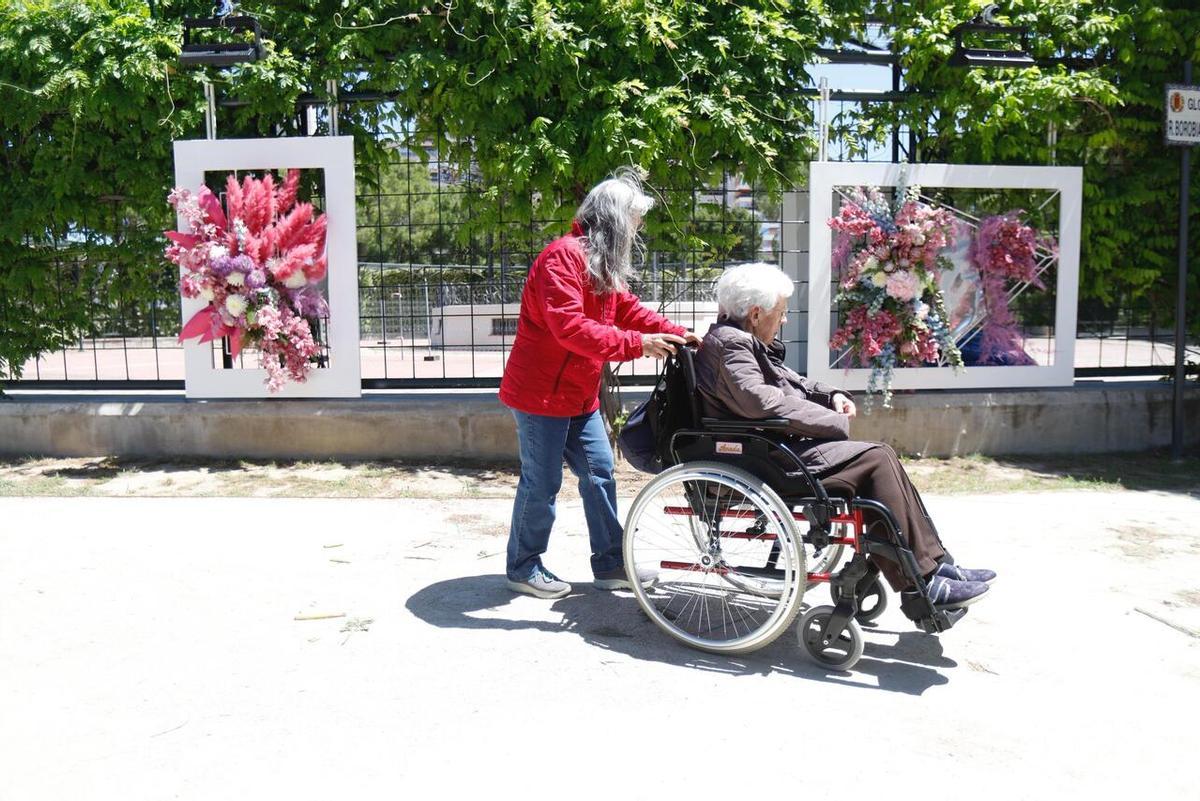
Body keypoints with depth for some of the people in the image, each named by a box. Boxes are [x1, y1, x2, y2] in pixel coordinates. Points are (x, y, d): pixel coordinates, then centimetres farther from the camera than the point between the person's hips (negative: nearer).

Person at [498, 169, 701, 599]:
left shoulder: (604, 265, 13)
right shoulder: (563, 257, -21)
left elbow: (628, 309, 13)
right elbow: (569, 327, -30)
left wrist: (677, 334, -2)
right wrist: (637, 344, -30)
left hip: (579, 394, 10)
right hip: (541, 392, -10)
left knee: (599, 472, 12)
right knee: (542, 482, 1)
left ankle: (609, 563, 23)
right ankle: (522, 567, 19)